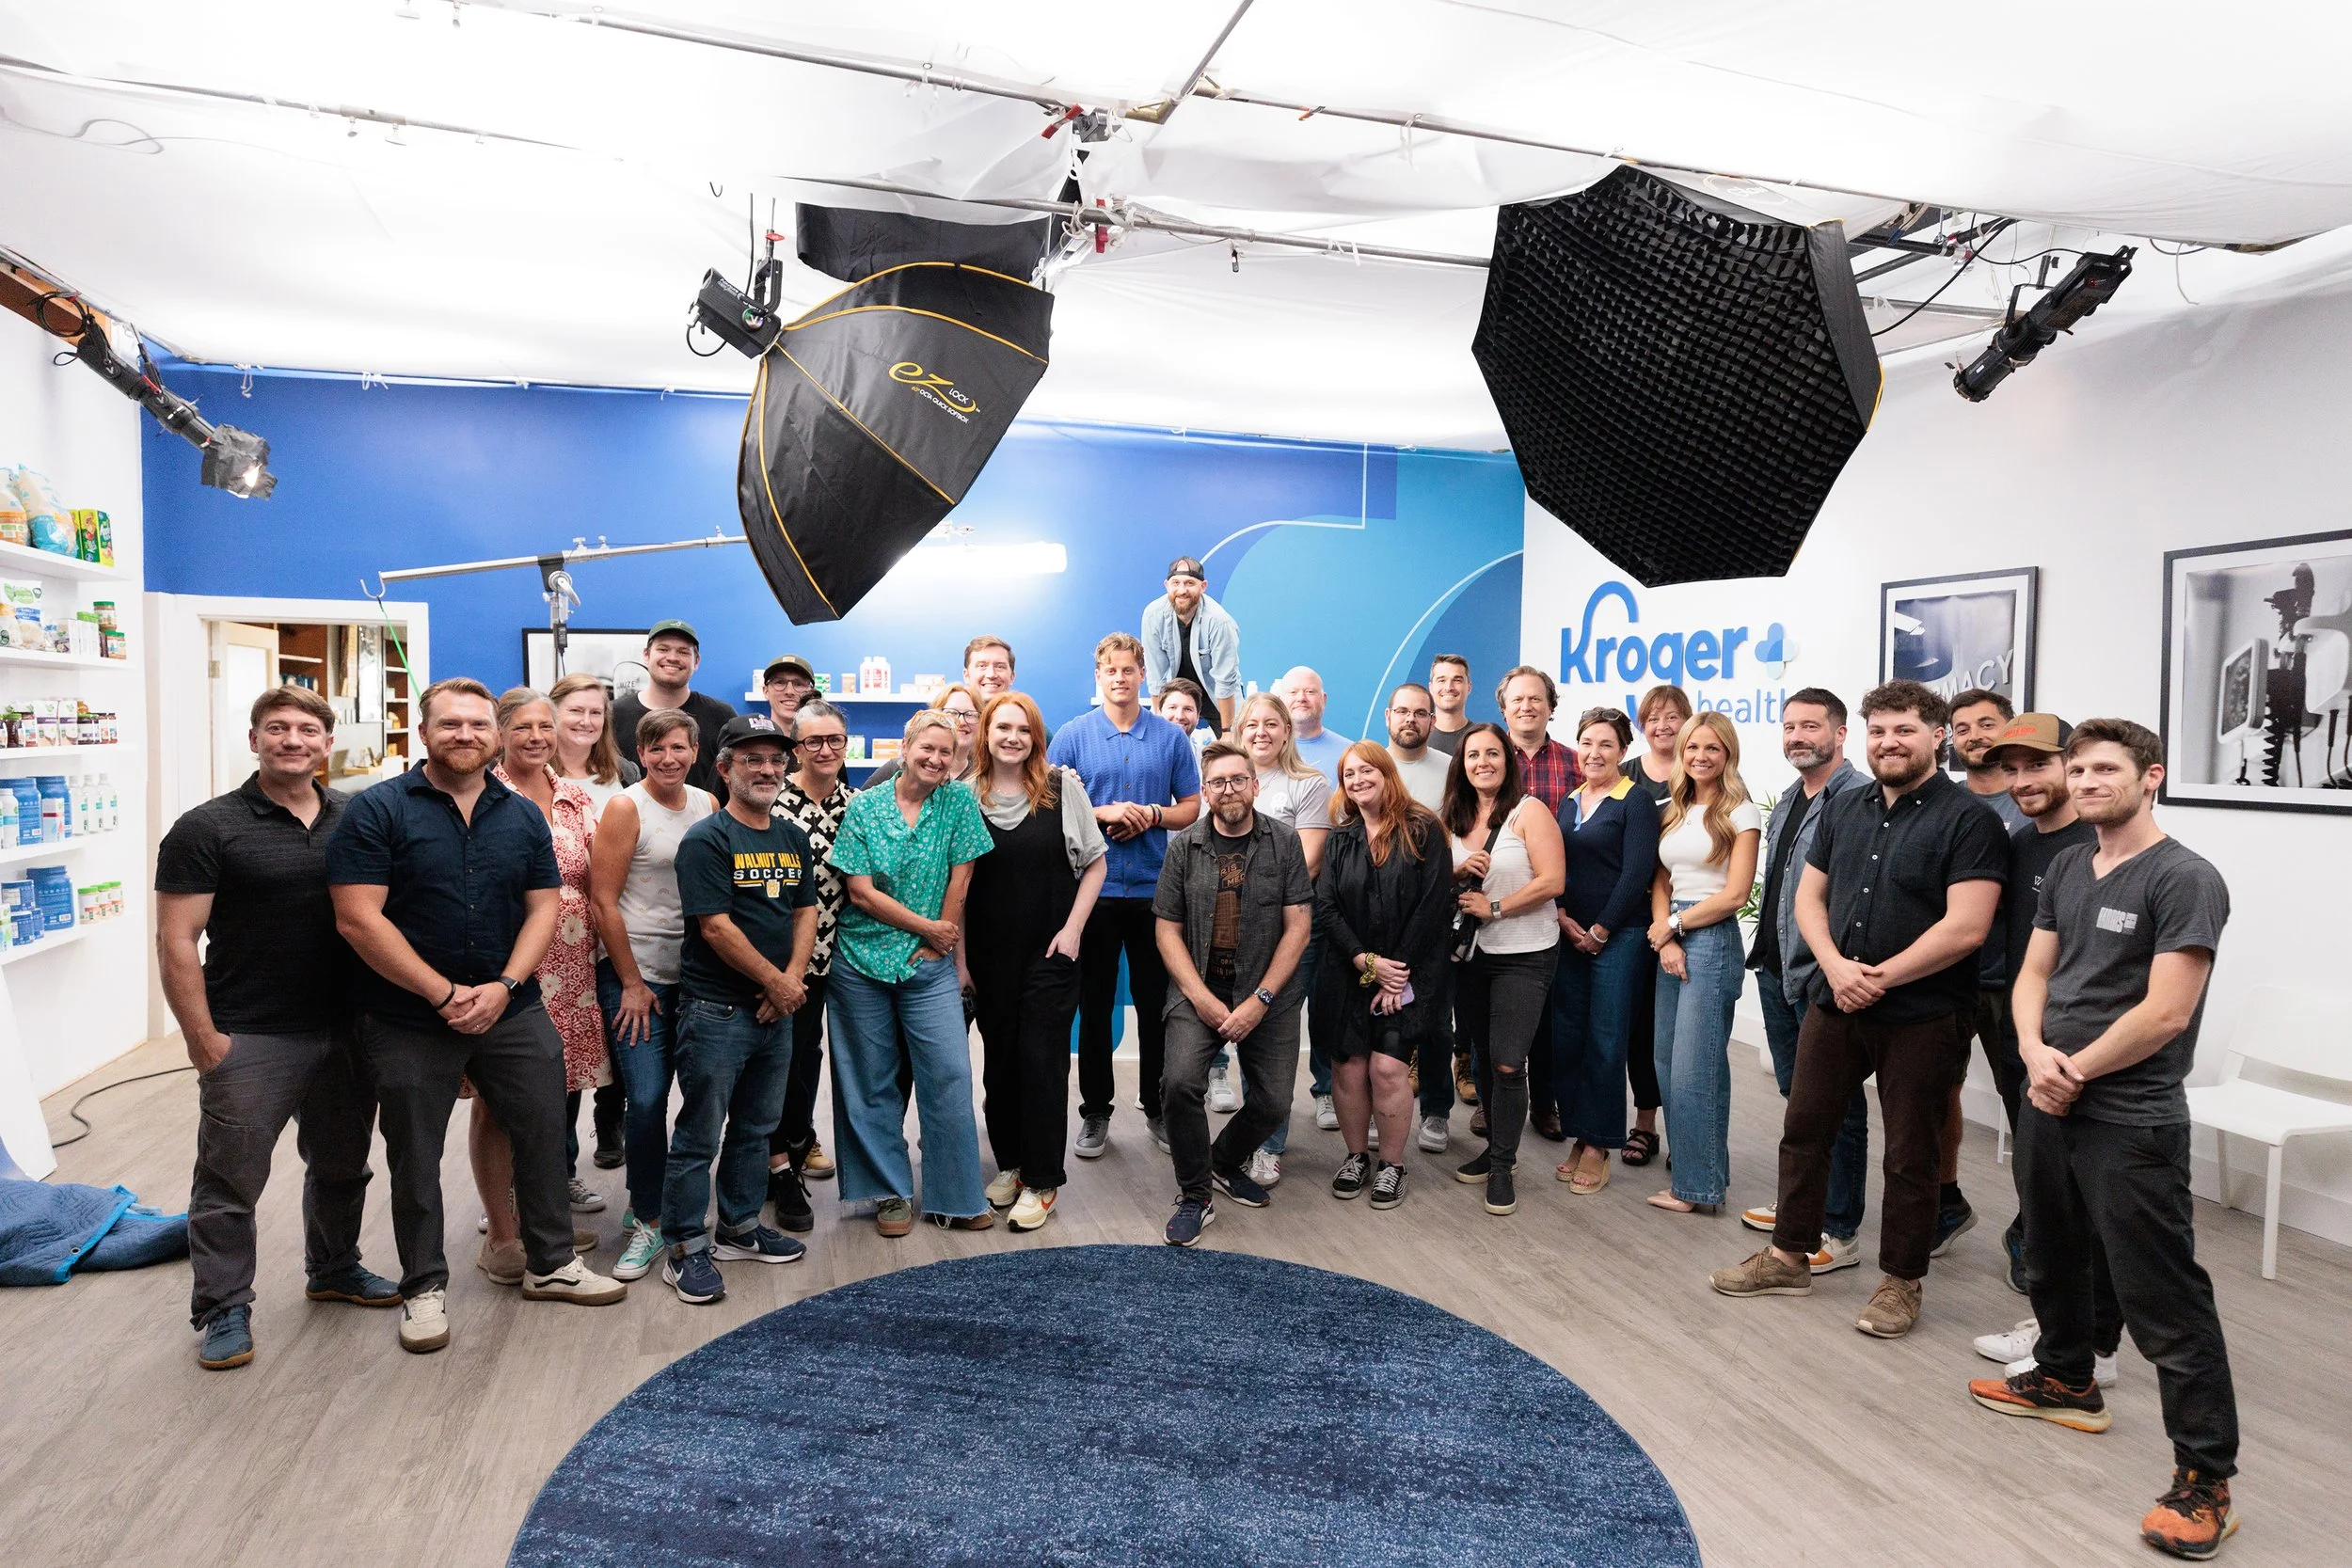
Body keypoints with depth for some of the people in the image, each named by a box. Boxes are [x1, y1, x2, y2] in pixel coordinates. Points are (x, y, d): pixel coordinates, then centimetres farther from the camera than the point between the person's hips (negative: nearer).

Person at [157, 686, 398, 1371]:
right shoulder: (206, 829, -8)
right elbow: (176, 941, -9)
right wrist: (203, 1037, -13)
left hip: (344, 1032, 5)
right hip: (248, 1040, -4)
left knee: (342, 1165, 19)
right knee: (230, 1180, 6)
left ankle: (334, 1268, 39)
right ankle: (223, 1308, 22)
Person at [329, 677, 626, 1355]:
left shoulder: (523, 816, 5)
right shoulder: (376, 810, -8)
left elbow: (543, 907, 4)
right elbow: (358, 919, -15)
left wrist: (504, 987, -12)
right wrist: (445, 994, -17)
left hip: (512, 1013, 4)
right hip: (408, 1022, -3)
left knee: (545, 1132, 10)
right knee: (415, 1160, 10)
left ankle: (552, 1264, 28)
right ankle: (423, 1288, 28)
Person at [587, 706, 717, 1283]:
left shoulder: (708, 805, 7)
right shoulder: (625, 808, -8)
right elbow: (603, 901, -9)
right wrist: (632, 983, -9)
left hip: (692, 974, 5)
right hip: (634, 976, -5)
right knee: (646, 1099, -8)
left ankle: (646, 1208, 28)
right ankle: (647, 1223, 8)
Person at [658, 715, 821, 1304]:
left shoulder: (793, 838, 11)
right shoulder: (706, 840, -11)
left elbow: (805, 912, 10)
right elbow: (716, 927, -18)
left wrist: (793, 979, -6)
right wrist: (776, 982, -12)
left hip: (776, 1010, 7)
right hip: (716, 1011, -7)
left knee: (756, 1128, 18)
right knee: (699, 1134, 2)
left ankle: (740, 1228, 32)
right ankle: (687, 1249, 14)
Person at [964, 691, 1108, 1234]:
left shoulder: (1062, 788, -3)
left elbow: (1095, 862, 2)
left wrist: (1072, 928, -6)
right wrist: (959, 957, 0)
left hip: (1050, 951, -1)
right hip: (988, 955, 2)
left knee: (1042, 1060, -2)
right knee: (998, 1060, 12)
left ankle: (1041, 1182, 10)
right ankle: (1009, 1164, 29)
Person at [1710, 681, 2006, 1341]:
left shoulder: (1967, 819, -11)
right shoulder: (1844, 809, 9)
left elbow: (1965, 928, -18)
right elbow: (1809, 896, 9)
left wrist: (1880, 978, -17)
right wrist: (1835, 965, -8)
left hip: (1920, 1015, -6)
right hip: (1832, 1002, 6)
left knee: (1909, 1155, 8)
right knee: (1804, 1129, 13)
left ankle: (1901, 1281, 24)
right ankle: (1789, 1257, 28)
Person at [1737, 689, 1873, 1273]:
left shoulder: (1858, 799, -15)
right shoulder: (1789, 802, 15)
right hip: (1777, 969, 9)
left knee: (1835, 1103, 2)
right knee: (1797, 1093, 20)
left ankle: (1838, 1231, 13)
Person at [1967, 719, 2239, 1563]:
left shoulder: (2185, 879, -14)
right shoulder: (2066, 868, 9)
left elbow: (2165, 1011, -20)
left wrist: (2076, 1071, -12)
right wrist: (2035, 1050, -9)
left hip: (2131, 1123, -8)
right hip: (2047, 1104, 8)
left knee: (2163, 1302, -2)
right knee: (2052, 1259, 23)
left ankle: (2205, 1478, 8)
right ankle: (2065, 1380, 44)